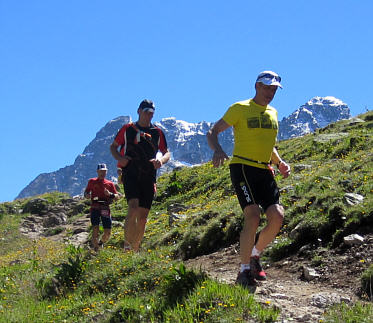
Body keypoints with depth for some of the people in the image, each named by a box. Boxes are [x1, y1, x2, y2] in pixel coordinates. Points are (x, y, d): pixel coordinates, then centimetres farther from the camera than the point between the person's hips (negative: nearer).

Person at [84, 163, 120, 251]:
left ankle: (101, 243, 29)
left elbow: (117, 196, 12)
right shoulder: (92, 181, 13)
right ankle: (96, 249, -11)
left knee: (108, 233, -2)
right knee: (95, 229, -18)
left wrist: (110, 194, -8)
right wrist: (87, 195, -8)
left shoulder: (110, 183, 15)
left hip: (105, 208, 2)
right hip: (95, 208, -2)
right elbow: (86, 192, 15)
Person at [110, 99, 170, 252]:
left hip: (148, 176, 3)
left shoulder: (157, 132, 12)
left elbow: (166, 152, 18)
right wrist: (119, 158, -6)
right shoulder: (127, 129, 8)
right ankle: (127, 246, -19)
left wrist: (161, 160, -6)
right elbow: (113, 147, 15)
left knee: (143, 217, 2)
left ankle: (136, 249, 16)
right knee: (133, 207, -24)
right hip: (131, 173, -3)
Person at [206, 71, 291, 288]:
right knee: (253, 217, -20)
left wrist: (280, 162, 9)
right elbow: (212, 132, -4)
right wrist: (218, 150, -25)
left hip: (264, 170, 6)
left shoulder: (273, 113, 18)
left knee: (277, 217, -11)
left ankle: (255, 256, 14)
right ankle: (244, 271, -8)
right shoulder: (240, 109, -1)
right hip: (243, 167, -6)